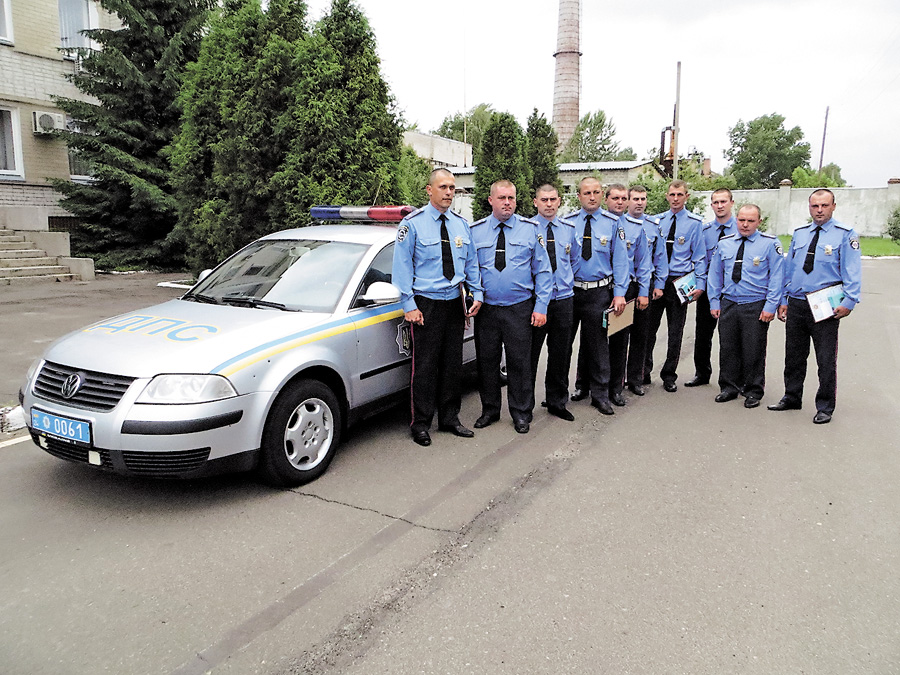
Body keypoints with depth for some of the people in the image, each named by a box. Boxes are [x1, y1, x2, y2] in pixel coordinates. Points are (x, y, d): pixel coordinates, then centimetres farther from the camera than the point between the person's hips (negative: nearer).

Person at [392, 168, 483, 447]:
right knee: (425, 366, -2)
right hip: (426, 304, -5)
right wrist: (409, 304, -13)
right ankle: (421, 424, 12)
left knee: (453, 364, 12)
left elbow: (471, 262, 16)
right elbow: (402, 265, -7)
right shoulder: (412, 223, -6)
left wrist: (477, 294, 5)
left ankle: (449, 418, 26)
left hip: (454, 302, 5)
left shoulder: (461, 223, 10)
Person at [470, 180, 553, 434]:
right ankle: (490, 410, 28)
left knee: (520, 362, 6)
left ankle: (521, 413, 22)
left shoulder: (530, 229, 1)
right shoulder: (475, 231, 3)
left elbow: (542, 270, 1)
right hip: (486, 308, 2)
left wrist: (541, 306, -5)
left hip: (520, 309, -1)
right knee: (486, 361, 10)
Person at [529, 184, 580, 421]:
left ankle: (557, 402, 25)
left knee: (561, 353, 11)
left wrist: (568, 281, 13)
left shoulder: (569, 228, 9)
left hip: (564, 298, 4)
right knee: (530, 353, 3)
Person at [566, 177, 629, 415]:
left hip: (599, 292, -2)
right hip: (570, 290, 2)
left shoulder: (612, 223, 0)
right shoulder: (567, 222, 3)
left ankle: (600, 395, 18)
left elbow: (620, 260, 0)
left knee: (598, 343, 5)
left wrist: (619, 293, -7)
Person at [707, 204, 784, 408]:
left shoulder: (770, 244, -3)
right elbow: (714, 274, 13)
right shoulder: (723, 244, 8)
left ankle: (753, 392, 18)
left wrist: (770, 306, -11)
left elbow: (777, 277, -5)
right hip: (728, 305, 4)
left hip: (756, 307, -3)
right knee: (727, 349, 9)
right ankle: (729, 387, 23)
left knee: (754, 351, 3)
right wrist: (714, 302, 6)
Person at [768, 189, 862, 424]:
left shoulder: (845, 234, -2)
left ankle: (825, 408, 15)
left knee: (826, 360, 2)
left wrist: (848, 302, -16)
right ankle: (792, 398, 28)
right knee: (793, 356, 13)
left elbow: (852, 272, -6)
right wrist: (783, 300, 11)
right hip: (796, 305, 5)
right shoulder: (799, 233, 12)